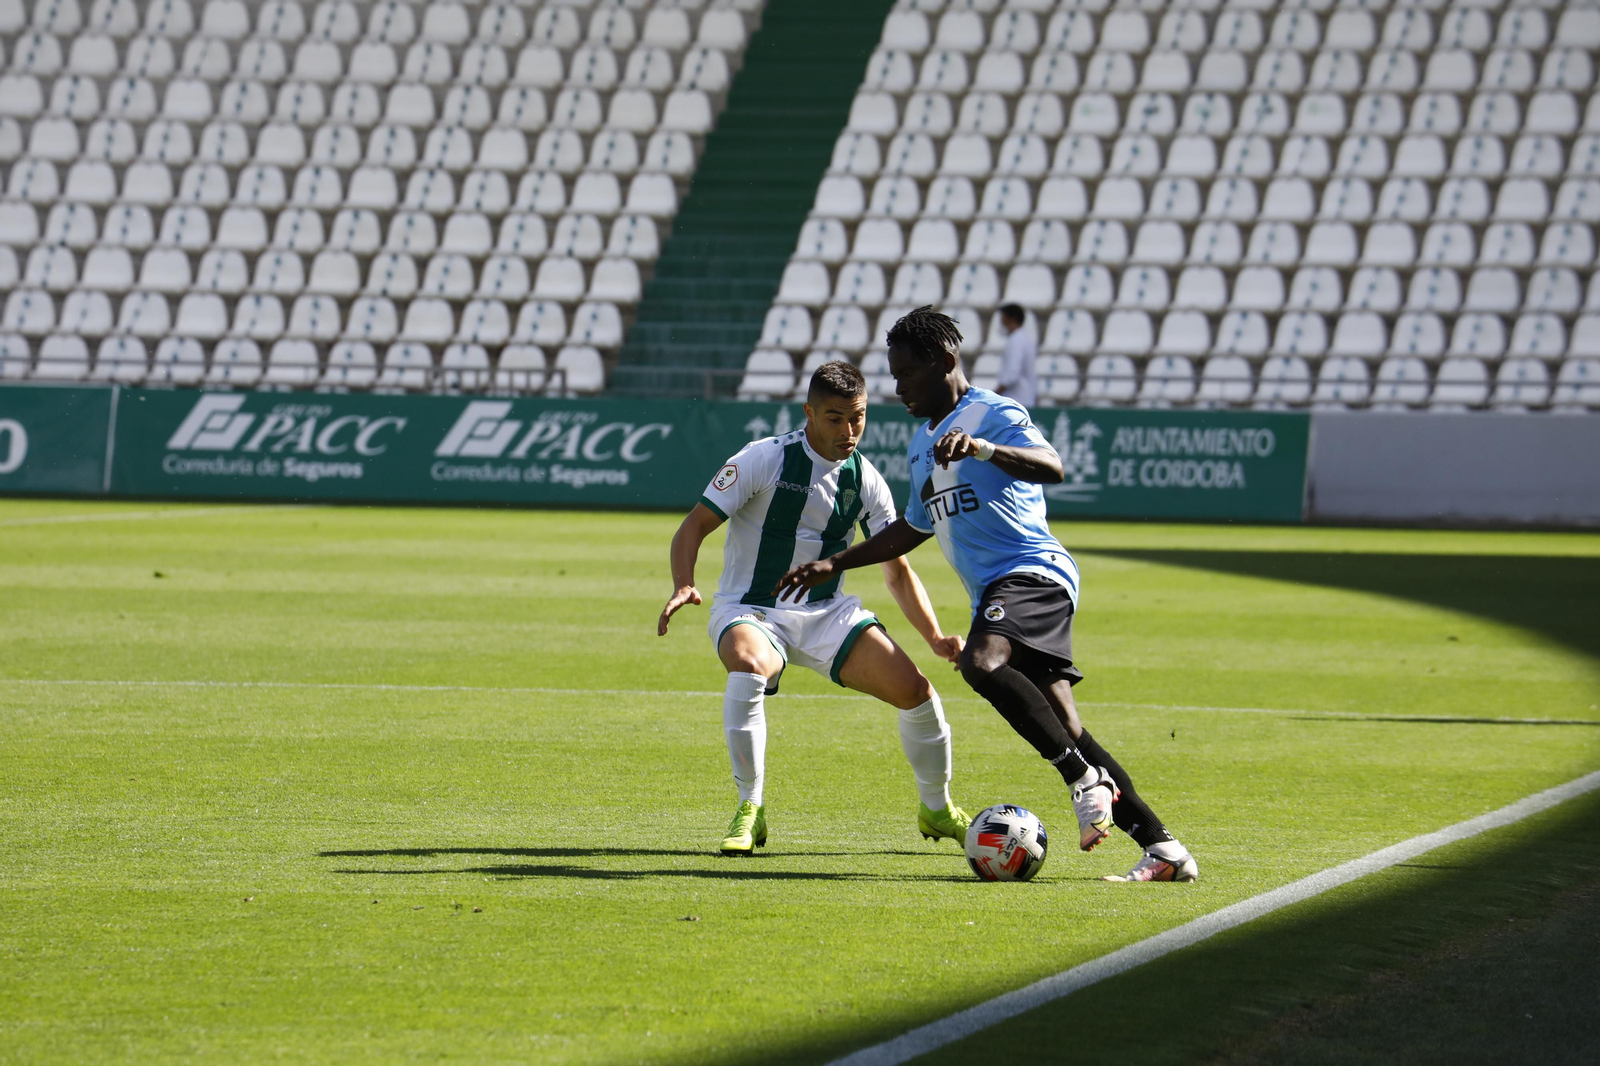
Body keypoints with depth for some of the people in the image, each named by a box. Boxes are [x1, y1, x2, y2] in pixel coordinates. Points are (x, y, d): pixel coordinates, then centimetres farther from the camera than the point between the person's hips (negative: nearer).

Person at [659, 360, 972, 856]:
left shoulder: (865, 480, 0)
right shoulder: (765, 459, -14)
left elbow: (897, 571, 8)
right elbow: (695, 525, -12)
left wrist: (935, 638, -5)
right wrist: (684, 585, -31)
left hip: (827, 612, 4)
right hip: (750, 611, -4)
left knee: (915, 690, -11)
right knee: (748, 669, -39)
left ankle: (936, 809, 17)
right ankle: (749, 811, -24)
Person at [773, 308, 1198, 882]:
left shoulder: (993, 414, -4)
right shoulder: (922, 443, 24)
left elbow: (1051, 467, -23)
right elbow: (912, 530, 38)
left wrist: (980, 448, -38)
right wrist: (833, 564, 34)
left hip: (1033, 574, -9)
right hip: (993, 593, 9)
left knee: (982, 663, -35)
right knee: (1064, 732, -2)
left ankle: (1085, 779, -29)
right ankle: (1162, 848, -4)